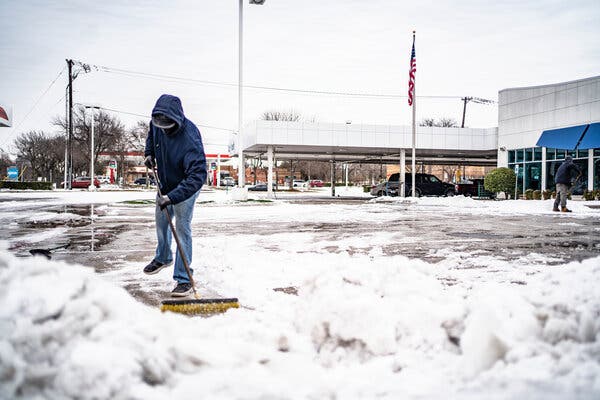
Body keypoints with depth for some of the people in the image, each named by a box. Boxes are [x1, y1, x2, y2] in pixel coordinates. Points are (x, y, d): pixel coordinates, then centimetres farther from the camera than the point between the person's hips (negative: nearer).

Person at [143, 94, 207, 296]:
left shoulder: (190, 138, -39)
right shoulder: (157, 123, -17)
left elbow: (197, 175, -44)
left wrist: (172, 197, -50)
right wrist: (149, 153, -4)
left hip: (186, 187, -7)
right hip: (165, 183, 7)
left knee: (182, 227, -12)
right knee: (161, 221, 20)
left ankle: (184, 278, -7)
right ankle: (163, 258, 45)